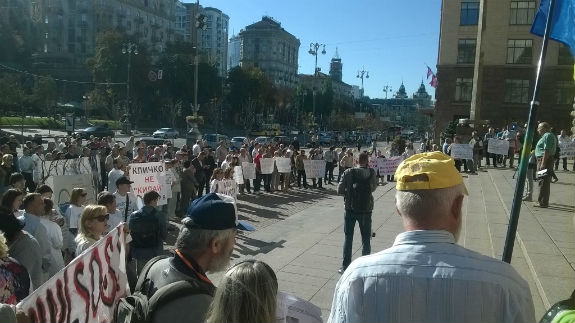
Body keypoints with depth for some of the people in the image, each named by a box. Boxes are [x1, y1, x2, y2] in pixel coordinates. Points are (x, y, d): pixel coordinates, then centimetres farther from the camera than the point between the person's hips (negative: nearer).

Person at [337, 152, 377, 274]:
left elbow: (340, 190, -8)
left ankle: (345, 266, 14)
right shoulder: (371, 172, -7)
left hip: (350, 209, 1)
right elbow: (374, 187, 5)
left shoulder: (348, 173, -8)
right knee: (366, 239, 13)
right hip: (366, 210, 0)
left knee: (348, 238, 12)